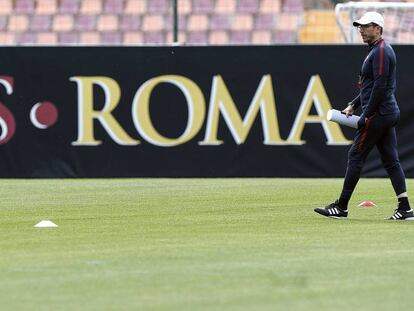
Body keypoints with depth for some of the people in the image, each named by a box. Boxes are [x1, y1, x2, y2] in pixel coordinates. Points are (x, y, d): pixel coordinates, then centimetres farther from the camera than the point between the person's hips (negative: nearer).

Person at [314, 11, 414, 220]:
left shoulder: (381, 51, -14)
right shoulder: (376, 50, 19)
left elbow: (380, 86, -21)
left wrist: (367, 115, -20)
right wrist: (353, 105, 18)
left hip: (377, 115, -11)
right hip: (389, 114, 11)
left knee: (355, 156, -5)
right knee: (391, 160, 6)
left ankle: (341, 207, -2)